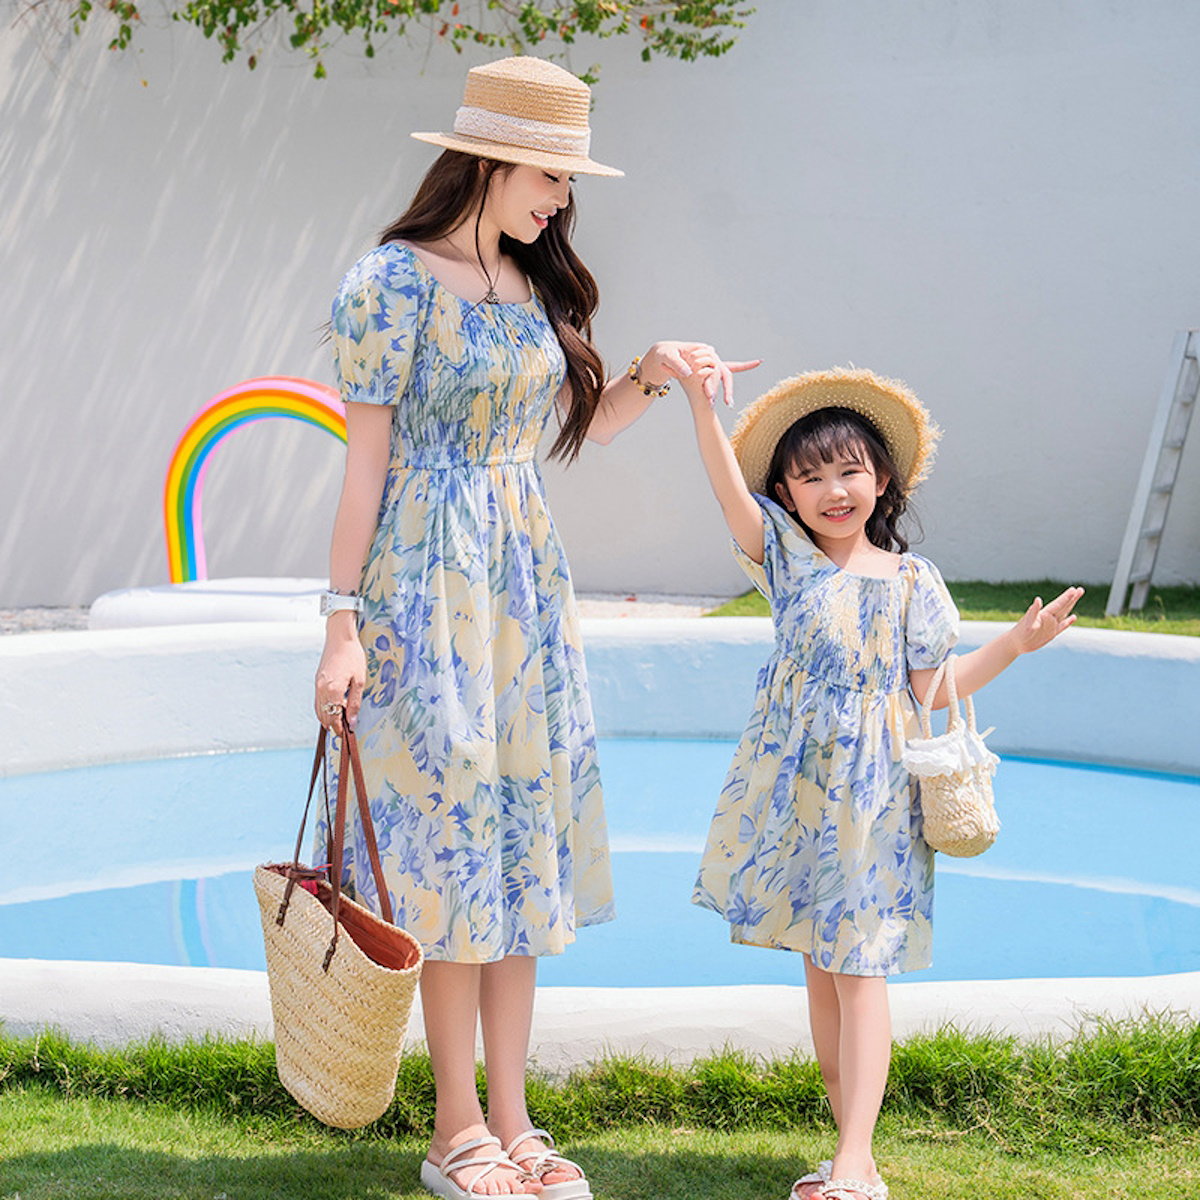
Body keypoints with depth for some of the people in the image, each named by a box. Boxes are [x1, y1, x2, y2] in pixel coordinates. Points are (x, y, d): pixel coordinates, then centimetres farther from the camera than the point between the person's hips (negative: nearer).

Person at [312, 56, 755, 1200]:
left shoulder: (536, 284, 12)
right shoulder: (393, 279, -8)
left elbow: (573, 426, 22)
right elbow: (365, 461, -10)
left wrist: (651, 375, 3)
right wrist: (342, 623, -13)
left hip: (528, 575, 7)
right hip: (426, 577, -7)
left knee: (525, 836, 6)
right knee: (453, 828, -4)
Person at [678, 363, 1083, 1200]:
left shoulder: (913, 582, 2)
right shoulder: (787, 555, 3)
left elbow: (930, 690, 5)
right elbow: (731, 488, -13)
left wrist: (1018, 642, -5)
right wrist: (702, 402, -28)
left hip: (874, 794, -2)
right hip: (795, 785, 2)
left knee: (859, 970, -7)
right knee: (820, 967, 7)